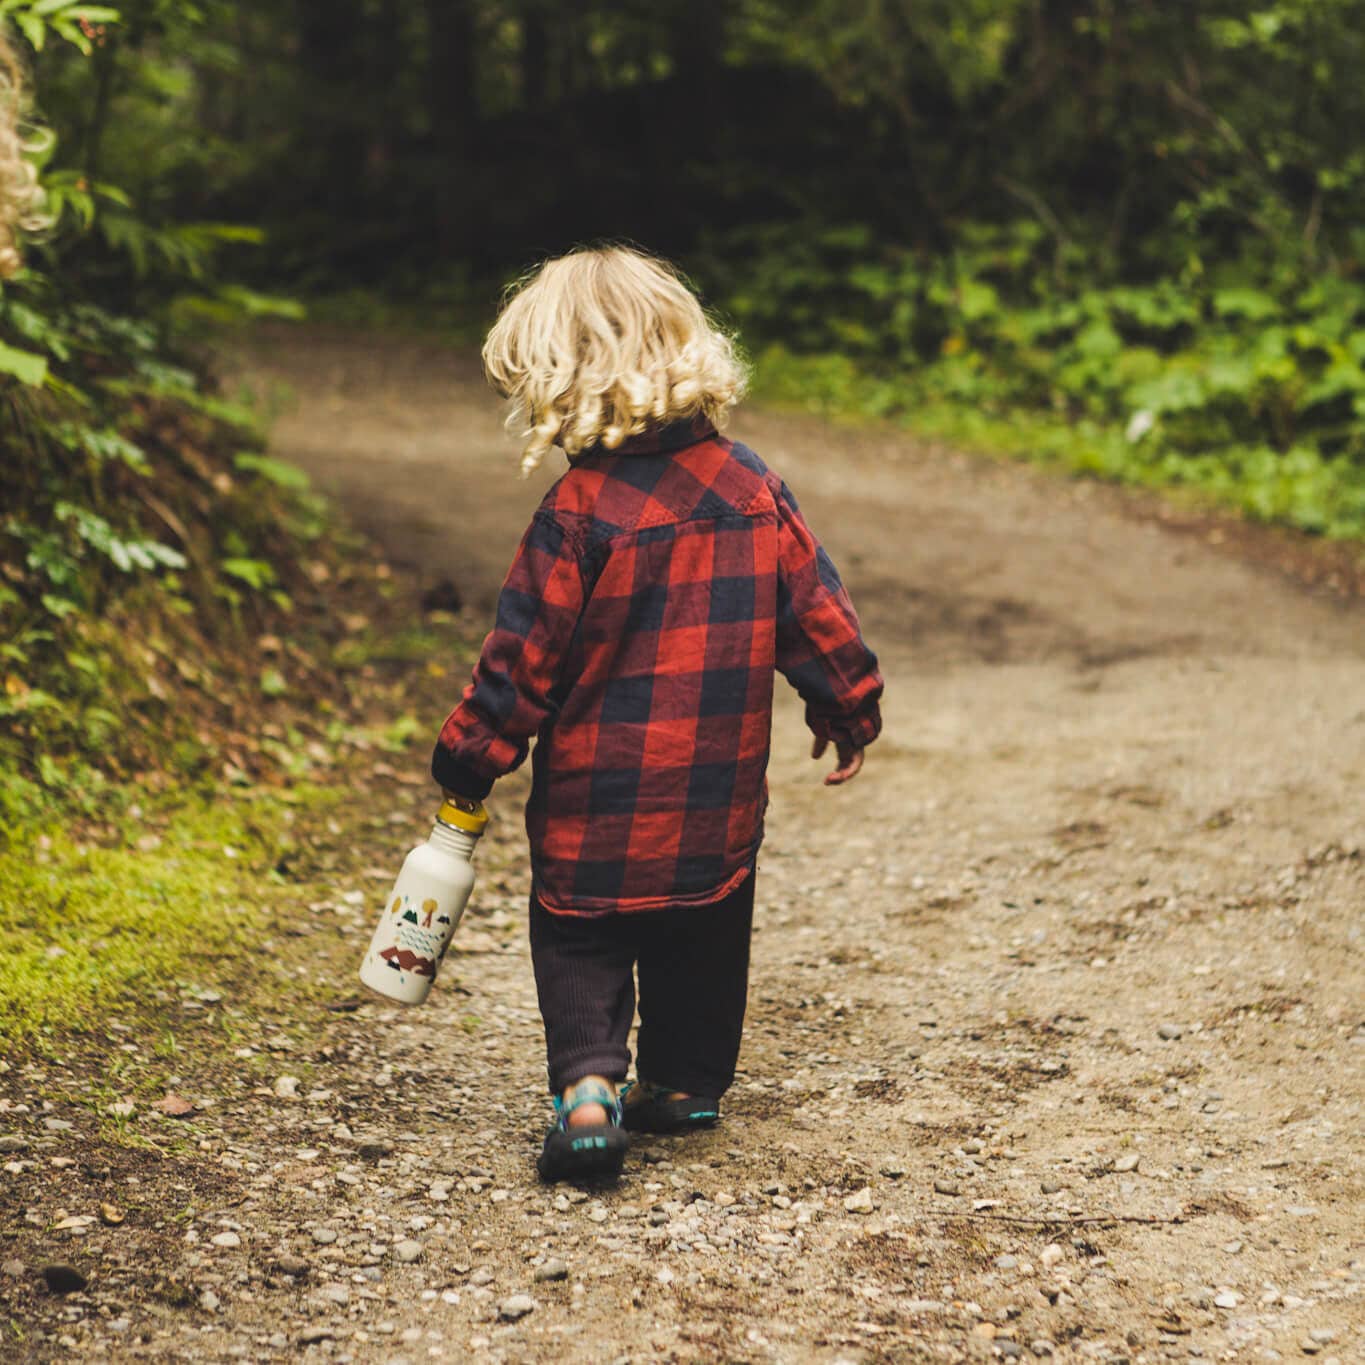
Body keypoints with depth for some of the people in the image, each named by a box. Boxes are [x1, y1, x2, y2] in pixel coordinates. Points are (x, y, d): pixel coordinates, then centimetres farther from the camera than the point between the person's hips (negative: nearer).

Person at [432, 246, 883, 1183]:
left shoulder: (579, 514, -16)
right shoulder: (752, 489, -2)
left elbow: (524, 657, -12)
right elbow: (817, 611, 5)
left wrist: (471, 761, -1)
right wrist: (850, 710, 19)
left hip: (596, 795, -4)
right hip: (720, 797, 4)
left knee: (579, 941, 9)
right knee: (703, 939, 21)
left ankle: (588, 1086, -8)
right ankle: (686, 1082, 29)